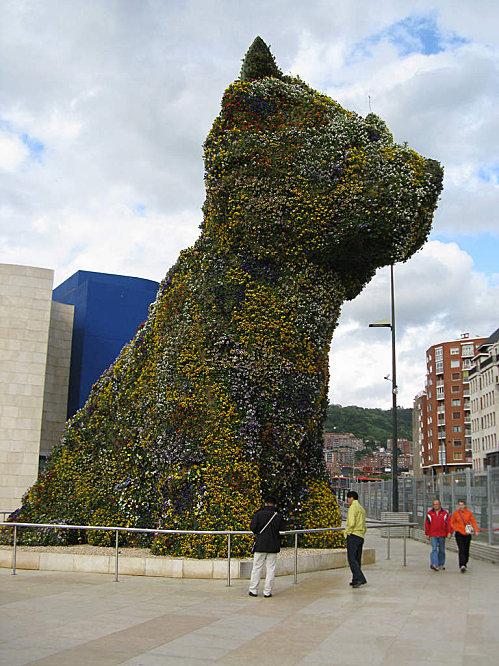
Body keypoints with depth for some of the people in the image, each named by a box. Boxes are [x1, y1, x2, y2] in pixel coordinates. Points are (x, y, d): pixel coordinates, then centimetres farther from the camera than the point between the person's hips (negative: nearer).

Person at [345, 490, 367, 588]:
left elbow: (352, 523, -20)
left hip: (353, 535, -9)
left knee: (352, 559, -11)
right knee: (357, 560, 12)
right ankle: (356, 580, 14)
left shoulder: (353, 507, -8)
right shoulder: (362, 508, 21)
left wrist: (347, 532, -8)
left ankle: (360, 579, -19)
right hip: (361, 536, 9)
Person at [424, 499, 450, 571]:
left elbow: (448, 523, 2)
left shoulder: (445, 513, 4)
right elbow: (427, 524, 8)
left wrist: (449, 532, -6)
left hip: (442, 535, 1)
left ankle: (441, 564, 23)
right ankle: (434, 564, -19)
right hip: (433, 535, -1)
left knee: (441, 550, 10)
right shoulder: (430, 513, 5)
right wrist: (427, 533, 5)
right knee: (434, 549, -13)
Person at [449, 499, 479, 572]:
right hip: (459, 534, -2)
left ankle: (465, 563, 29)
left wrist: (476, 530, -8)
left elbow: (473, 522, 2)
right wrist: (453, 530, 2)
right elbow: (452, 523, 8)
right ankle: (462, 566, -18)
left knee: (466, 550, 11)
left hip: (467, 534, 2)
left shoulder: (469, 513, 2)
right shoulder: (455, 513, 0)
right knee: (461, 550, -12)